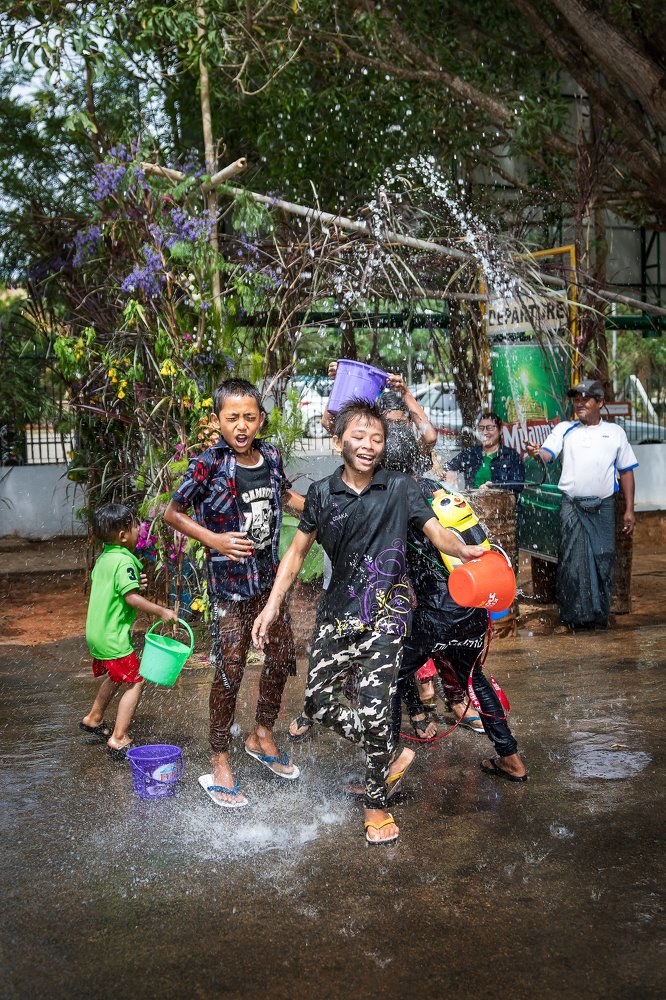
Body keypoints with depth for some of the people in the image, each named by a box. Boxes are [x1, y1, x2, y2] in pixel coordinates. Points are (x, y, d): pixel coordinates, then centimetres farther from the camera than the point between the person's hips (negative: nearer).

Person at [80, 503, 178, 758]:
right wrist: (161, 611, -21)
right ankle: (118, 739, -5)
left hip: (96, 633, 10)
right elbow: (132, 598, -26)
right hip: (113, 637, -10)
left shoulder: (103, 558, 9)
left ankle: (94, 718, 44)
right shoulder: (124, 561, -19)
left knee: (116, 677, 28)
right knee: (135, 682, -5)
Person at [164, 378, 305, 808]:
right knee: (230, 670, -2)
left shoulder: (271, 456, 0)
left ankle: (262, 736, 36)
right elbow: (173, 513, -6)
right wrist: (214, 539, -16)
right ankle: (220, 761, 14)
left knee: (282, 658, 14)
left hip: (269, 575, 6)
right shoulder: (209, 465, -15)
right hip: (230, 579, -6)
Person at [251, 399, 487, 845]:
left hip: (385, 612, -4)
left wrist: (464, 549, -32)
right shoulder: (322, 494, 3)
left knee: (374, 710, -10)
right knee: (319, 703, 6)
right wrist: (272, 605, 5)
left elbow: (438, 532, -9)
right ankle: (388, 759, 28)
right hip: (337, 611, 4)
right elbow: (297, 551, 10)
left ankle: (377, 803, 13)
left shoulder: (400, 488, -3)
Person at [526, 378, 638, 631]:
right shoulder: (564, 429, 7)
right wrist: (536, 452, -32)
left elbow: (626, 472, 10)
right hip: (572, 506, -1)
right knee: (572, 560, -2)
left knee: (602, 560, 3)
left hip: (603, 506, 1)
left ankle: (599, 615, 14)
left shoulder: (615, 432, 9)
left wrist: (629, 510, 5)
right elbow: (547, 454, -7)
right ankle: (573, 616, 7)